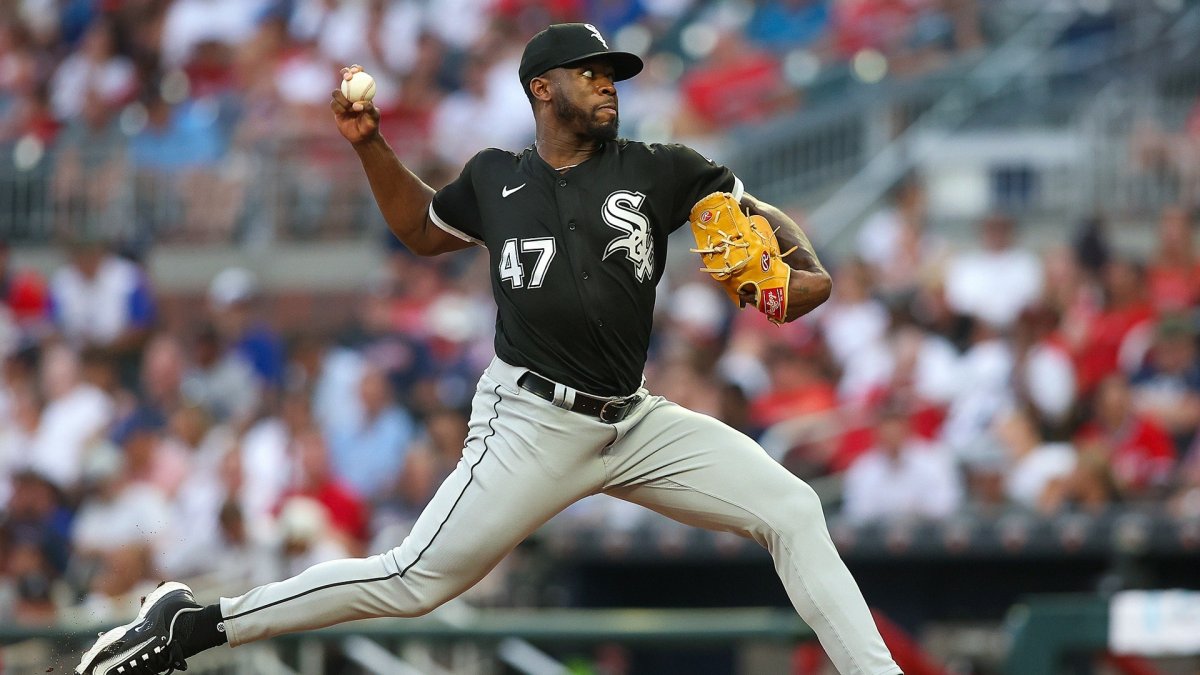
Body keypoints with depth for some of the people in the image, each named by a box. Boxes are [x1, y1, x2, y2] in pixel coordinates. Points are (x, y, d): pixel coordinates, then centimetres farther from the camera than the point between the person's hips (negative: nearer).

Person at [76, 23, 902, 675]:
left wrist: (804, 268, -15)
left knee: (792, 510, -5)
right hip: (531, 421, -3)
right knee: (411, 583, -10)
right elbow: (423, 229, 24)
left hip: (634, 423, 3)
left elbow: (760, 211, 6)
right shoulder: (494, 178, 5)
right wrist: (372, 146, 12)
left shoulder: (655, 170, 3)